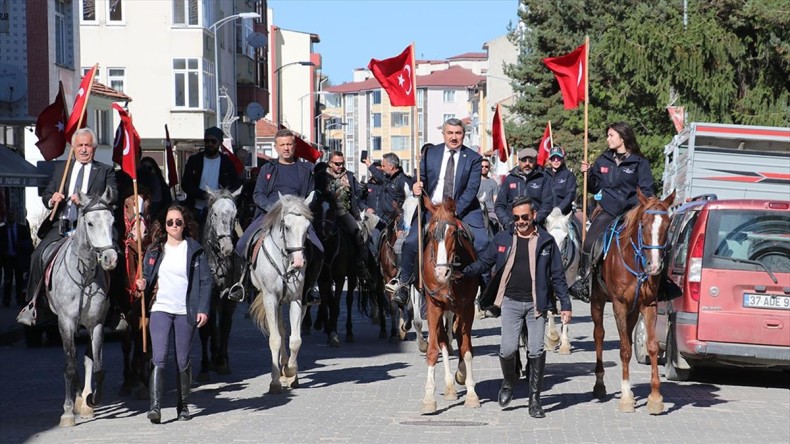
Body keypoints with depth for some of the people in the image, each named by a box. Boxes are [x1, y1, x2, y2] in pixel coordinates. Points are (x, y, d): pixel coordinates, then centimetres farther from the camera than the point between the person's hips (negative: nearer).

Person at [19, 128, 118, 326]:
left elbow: (113, 196, -4)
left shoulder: (105, 171, 11)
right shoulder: (60, 168, 22)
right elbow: (45, 195, 20)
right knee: (38, 255, -17)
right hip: (60, 225, 3)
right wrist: (52, 200, -6)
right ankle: (31, 305, -8)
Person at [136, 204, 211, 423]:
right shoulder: (154, 250, 9)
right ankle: (155, 406, -16)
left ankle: (183, 406, 20)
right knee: (158, 358, -11)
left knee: (183, 361, 7)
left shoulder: (195, 250, 2)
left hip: (186, 312, -1)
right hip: (160, 309, 1)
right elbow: (147, 277, 18)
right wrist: (143, 285, -5)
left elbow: (206, 281, 0)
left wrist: (203, 309, -9)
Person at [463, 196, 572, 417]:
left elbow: (557, 276, 7)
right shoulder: (502, 239, 6)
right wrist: (462, 272, -11)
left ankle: (535, 399, 10)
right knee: (508, 349, -7)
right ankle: (508, 383, 23)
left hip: (536, 303, 0)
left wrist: (565, 305, 4)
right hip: (511, 302, 0)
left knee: (536, 351, -3)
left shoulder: (546, 242, 4)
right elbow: (484, 262, 6)